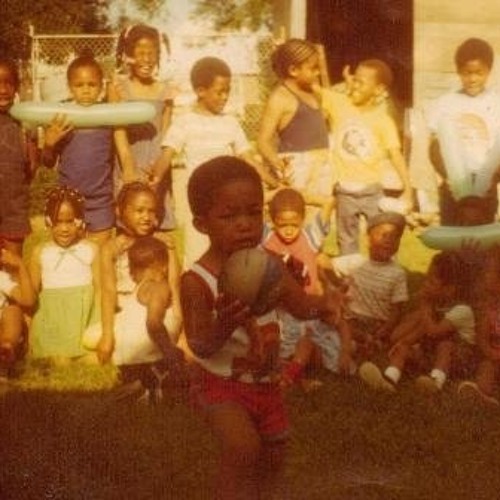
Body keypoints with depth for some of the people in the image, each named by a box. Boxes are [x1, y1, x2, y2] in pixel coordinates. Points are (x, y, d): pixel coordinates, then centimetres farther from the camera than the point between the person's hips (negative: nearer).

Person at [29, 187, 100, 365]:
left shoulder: (91, 250, 1)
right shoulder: (40, 253, 1)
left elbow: (100, 289, 3)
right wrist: (30, 328, 0)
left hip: (86, 318, 1)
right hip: (52, 320, 0)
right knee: (61, 362, -16)